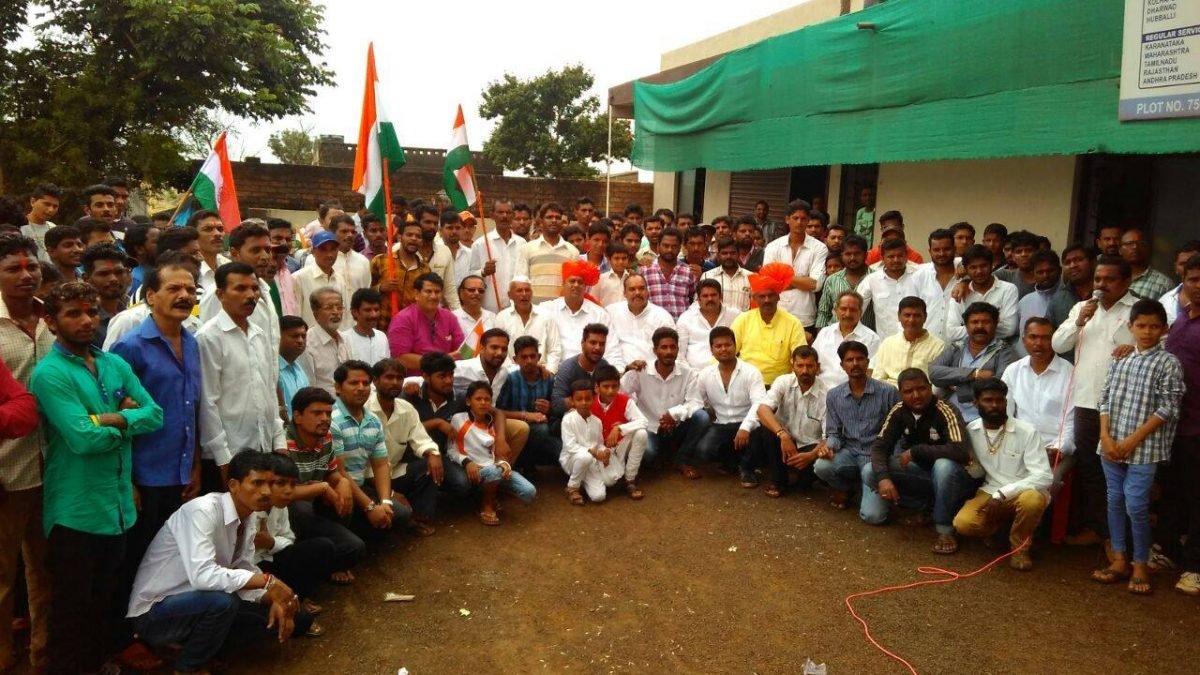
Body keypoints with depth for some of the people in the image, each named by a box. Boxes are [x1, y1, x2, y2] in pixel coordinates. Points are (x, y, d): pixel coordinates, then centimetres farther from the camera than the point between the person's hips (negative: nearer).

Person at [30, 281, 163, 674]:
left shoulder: (116, 365, 7)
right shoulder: (49, 373, -15)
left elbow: (155, 415, -1)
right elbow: (83, 439, -24)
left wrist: (112, 419, -17)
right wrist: (127, 419, -7)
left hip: (119, 504, 7)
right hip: (76, 510, -7)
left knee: (106, 598, 23)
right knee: (73, 606, 10)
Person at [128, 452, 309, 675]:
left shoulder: (249, 515, -3)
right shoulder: (203, 510, -27)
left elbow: (244, 570, 2)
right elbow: (202, 575, -38)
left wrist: (274, 601, -15)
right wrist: (267, 580, -34)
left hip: (202, 602, 8)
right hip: (155, 611, -7)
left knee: (295, 619, -1)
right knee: (223, 602, -37)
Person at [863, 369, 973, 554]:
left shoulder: (946, 411, -24)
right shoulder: (899, 411, -9)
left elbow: (961, 452, -37)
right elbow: (879, 446, -12)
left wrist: (915, 451, -30)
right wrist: (883, 477, -31)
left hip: (948, 475, -4)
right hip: (919, 472, 5)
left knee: (944, 465, -39)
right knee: (870, 472, -16)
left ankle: (945, 529, -19)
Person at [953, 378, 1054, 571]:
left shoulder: (1027, 432, -17)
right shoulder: (971, 430, -3)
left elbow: (1044, 477, -23)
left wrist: (1002, 494, -29)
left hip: (1024, 492, -3)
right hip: (990, 493, 3)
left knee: (1032, 500, -39)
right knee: (963, 524, -25)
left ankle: (1020, 546, -7)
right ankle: (997, 528, 12)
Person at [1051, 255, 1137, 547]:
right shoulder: (1081, 307, 14)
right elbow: (1058, 345, 8)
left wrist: (1137, 348, -26)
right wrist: (1078, 322, -5)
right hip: (1086, 400, 5)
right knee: (1087, 465, 11)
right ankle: (1091, 524, 22)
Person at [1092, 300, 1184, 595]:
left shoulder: (1168, 363, -5)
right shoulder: (1119, 359, 8)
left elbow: (1166, 409, -10)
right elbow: (1105, 399, 7)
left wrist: (1132, 441, -13)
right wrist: (1105, 437, -5)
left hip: (1144, 448, -5)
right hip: (1111, 446, 5)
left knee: (1136, 506, -4)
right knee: (1115, 502, 11)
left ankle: (1140, 565, 13)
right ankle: (1119, 560, 22)